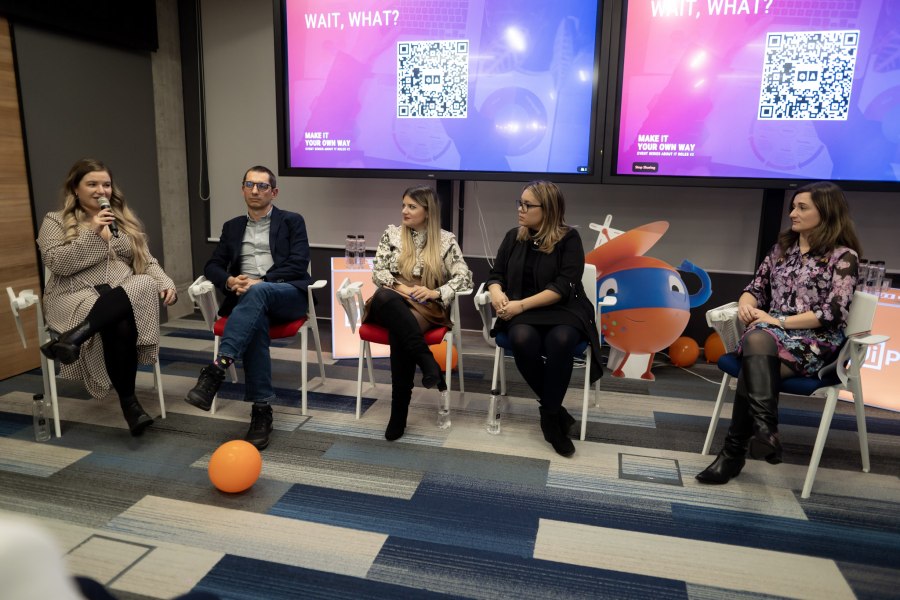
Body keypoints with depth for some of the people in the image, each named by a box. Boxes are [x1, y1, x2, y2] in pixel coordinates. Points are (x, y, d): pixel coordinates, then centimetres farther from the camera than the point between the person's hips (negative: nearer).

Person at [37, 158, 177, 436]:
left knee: (146, 285, -35)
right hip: (78, 296, -3)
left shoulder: (124, 220, 20)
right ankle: (128, 401, -29)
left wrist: (165, 282, -5)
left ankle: (73, 338, -40)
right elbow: (55, 263, -7)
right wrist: (93, 235, -13)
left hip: (128, 291, 4)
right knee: (119, 325, -36)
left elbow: (146, 261, 15)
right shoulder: (55, 221, 8)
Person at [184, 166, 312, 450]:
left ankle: (216, 370, -47)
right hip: (248, 298, 2)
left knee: (257, 293, -38)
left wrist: (260, 282, -15)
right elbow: (212, 266, 16)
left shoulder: (292, 221, 11)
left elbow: (298, 264, -2)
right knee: (255, 322, -35)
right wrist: (230, 281, -9)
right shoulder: (232, 226, 23)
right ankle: (261, 409, -35)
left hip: (287, 295, -2)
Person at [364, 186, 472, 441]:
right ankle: (428, 361, -36)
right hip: (391, 303, 2)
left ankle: (399, 415, -30)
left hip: (427, 306, -2)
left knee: (399, 334, -37)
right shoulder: (391, 234, 14)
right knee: (384, 296, -39)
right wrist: (401, 288, -13)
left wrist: (436, 292, -17)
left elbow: (465, 277, -1)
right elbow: (378, 272, 6)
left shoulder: (446, 240, 8)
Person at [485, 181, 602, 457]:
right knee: (522, 339, -33)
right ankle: (556, 410, -13)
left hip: (562, 309, -2)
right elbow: (496, 275, 13)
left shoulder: (569, 238, -2)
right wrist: (497, 293, -12)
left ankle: (549, 414, -17)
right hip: (521, 312, 3)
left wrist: (522, 304, -19)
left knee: (560, 340, -37)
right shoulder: (514, 237, 12)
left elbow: (563, 287, -11)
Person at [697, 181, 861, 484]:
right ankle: (765, 429, -39)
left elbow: (833, 313, -10)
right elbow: (757, 287, 17)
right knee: (756, 340, -34)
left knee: (754, 364, -33)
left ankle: (734, 452, -29)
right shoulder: (783, 246, 17)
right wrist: (746, 303, -7)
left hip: (815, 343, -4)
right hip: (769, 335, 4)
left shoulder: (843, 256, -1)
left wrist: (778, 321, -16)